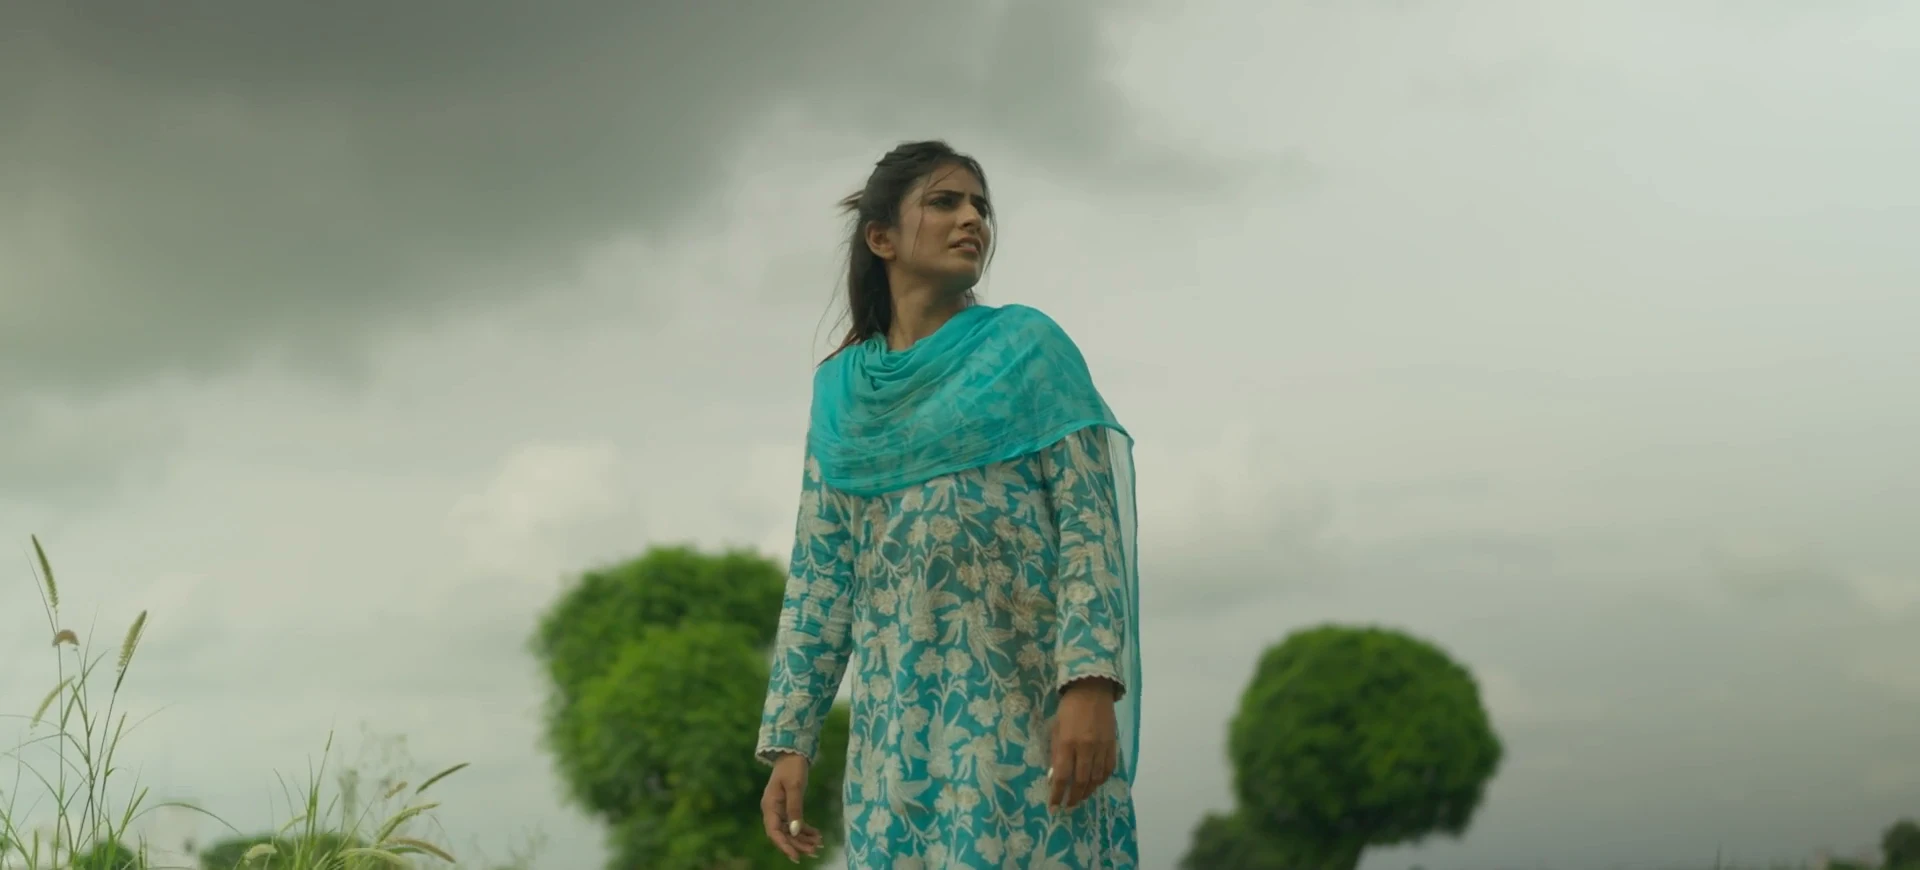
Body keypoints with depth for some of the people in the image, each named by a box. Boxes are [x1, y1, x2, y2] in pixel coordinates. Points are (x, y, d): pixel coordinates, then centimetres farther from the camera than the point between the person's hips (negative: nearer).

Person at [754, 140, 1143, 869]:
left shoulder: (1027, 345, 6)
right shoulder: (841, 391, 16)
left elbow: (1090, 519, -4)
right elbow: (818, 571, 14)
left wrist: (1091, 683, -18)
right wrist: (789, 739, 6)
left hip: (1026, 692, -3)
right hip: (897, 707, 3)